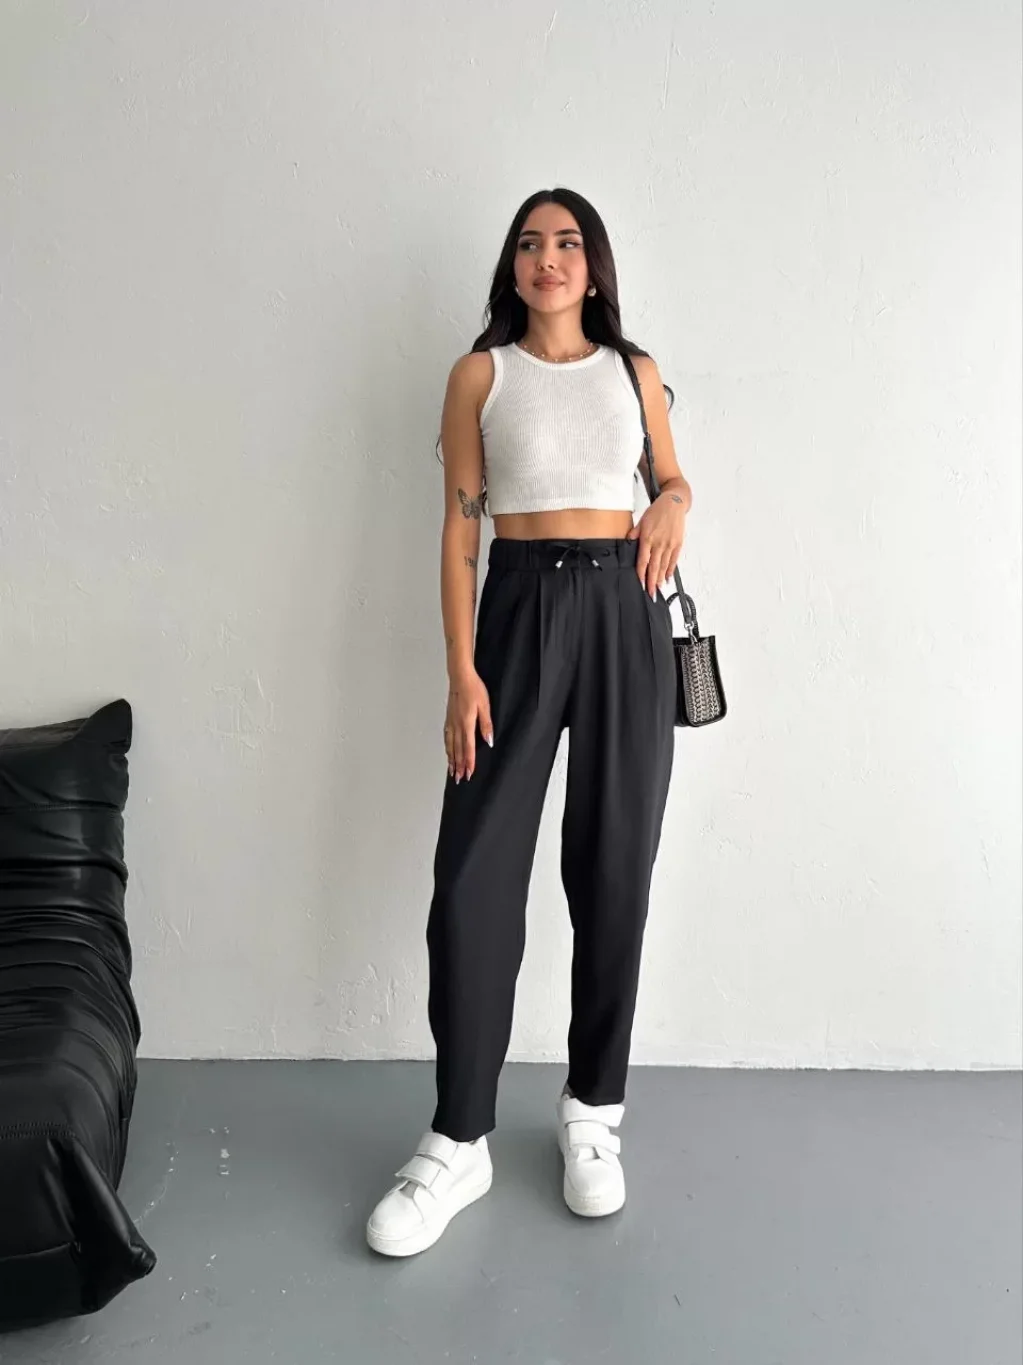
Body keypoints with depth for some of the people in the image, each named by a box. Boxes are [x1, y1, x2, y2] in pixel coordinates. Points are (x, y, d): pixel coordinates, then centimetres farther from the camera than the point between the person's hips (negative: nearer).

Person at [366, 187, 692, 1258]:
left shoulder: (634, 369, 11)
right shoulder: (481, 373, 5)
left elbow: (673, 477, 23)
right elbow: (459, 527, 0)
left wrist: (674, 506, -3)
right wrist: (461, 669, -9)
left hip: (623, 612, 2)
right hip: (520, 608, -2)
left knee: (613, 868, 5)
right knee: (475, 871, -5)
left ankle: (593, 1111, 23)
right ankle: (458, 1142, 9)